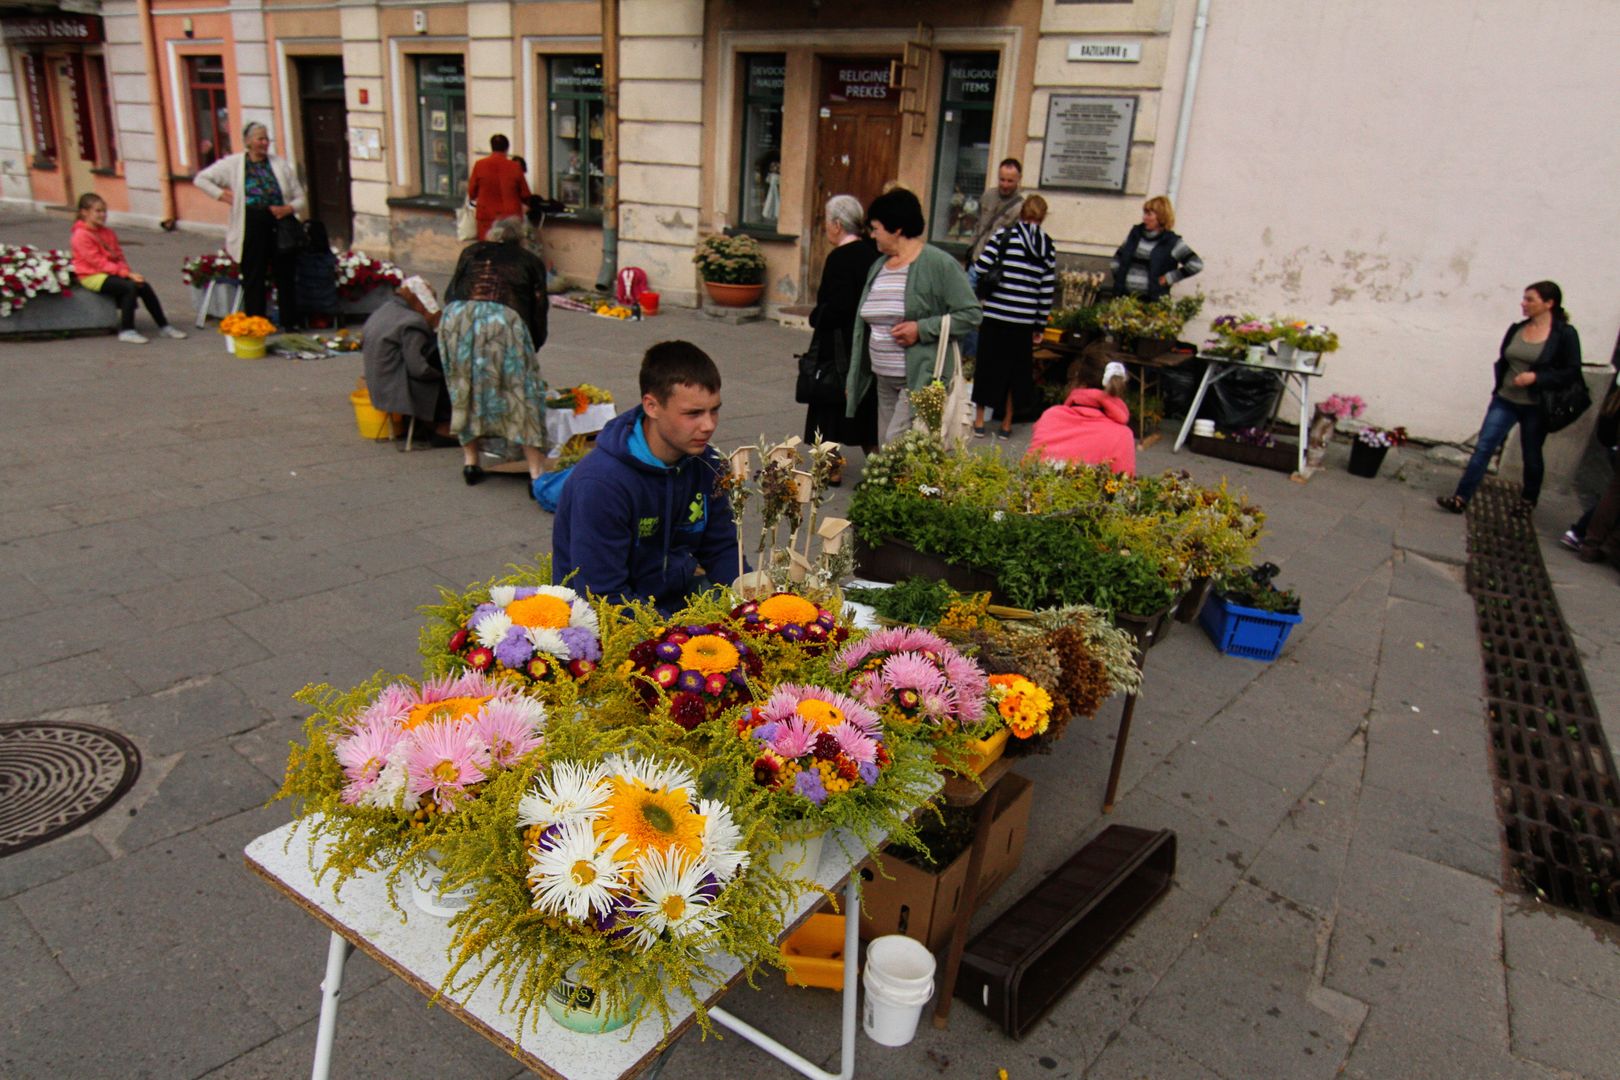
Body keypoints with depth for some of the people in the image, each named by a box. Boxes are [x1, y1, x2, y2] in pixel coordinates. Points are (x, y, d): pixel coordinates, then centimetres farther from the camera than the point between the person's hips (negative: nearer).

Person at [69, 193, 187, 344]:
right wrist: (126, 273, -23)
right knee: (130, 287, -28)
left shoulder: (108, 233, 13)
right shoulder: (81, 236, -11)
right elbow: (99, 262, -18)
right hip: (92, 277, -7)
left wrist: (127, 271, -10)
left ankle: (163, 326, -5)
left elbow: (119, 256, 11)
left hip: (109, 272, 7)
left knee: (144, 286, -11)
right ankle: (126, 331, -23)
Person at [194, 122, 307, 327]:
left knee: (286, 276, 6)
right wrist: (222, 195, -5)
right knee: (254, 279, 1)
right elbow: (201, 179, 7)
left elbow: (301, 198, 9)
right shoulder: (233, 164, 4)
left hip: (280, 225, 2)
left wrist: (288, 208, -10)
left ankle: (291, 323, 15)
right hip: (252, 228, -2)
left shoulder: (280, 164, 9)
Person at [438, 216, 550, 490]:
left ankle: (470, 462, 22)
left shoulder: (472, 252, 30)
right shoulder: (530, 262, 26)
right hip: (503, 319, -2)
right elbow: (539, 311, 22)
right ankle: (535, 473, -2)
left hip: (457, 317, 2)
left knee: (464, 388, 18)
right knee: (522, 392, 3)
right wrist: (531, 349, 33)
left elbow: (450, 294, 27)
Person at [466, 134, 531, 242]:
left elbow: (471, 192, 5)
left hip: (486, 216, 0)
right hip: (511, 216, 0)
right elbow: (525, 194, 4)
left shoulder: (479, 165, -3)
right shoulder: (515, 167, -4)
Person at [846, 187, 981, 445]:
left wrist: (922, 329, -19)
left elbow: (971, 313, -12)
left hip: (922, 378, -8)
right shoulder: (878, 266, 14)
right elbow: (864, 325, 21)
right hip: (885, 380, 8)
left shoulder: (939, 264, -9)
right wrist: (853, 377, 20)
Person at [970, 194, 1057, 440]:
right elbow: (1047, 290, 4)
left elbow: (980, 268, -11)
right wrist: (1040, 326, 10)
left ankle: (979, 422, 15)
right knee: (1016, 370, 14)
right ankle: (1006, 425, 19)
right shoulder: (1048, 247, 5)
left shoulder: (1005, 235, -3)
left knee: (987, 365, 11)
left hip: (995, 315, -2)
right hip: (1024, 321, 2)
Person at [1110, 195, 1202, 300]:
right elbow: (1118, 257, 24)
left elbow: (1196, 264, -10)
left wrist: (1168, 278, -8)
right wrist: (1118, 277, 9)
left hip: (1151, 300, -4)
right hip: (1124, 295, 5)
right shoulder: (1135, 232, 12)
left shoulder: (1172, 242, -3)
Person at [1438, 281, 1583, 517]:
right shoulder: (1516, 329, 4)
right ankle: (1461, 498, -8)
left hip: (1536, 407, -3)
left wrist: (1536, 377, -20)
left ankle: (1528, 500, 32)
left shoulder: (1565, 334, -9)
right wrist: (1499, 387, 4)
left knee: (1532, 456, 12)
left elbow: (1572, 372, -10)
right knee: (1483, 447, -6)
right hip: (1505, 401, 3)